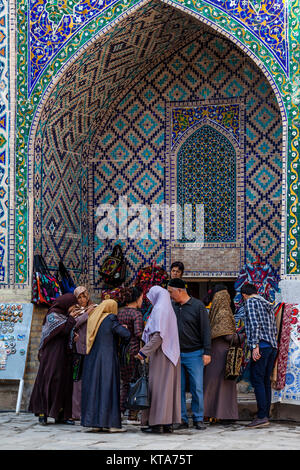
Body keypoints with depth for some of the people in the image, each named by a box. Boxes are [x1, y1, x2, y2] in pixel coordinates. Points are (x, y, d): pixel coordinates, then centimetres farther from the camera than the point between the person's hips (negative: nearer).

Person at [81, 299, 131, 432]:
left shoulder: (93, 319, 11)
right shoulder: (110, 319, -10)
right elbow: (126, 334, -15)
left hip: (91, 361, 7)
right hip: (107, 360, -7)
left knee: (94, 389, 9)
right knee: (109, 389, -4)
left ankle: (95, 422, 9)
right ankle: (111, 423, -5)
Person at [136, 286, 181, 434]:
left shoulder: (159, 310, -11)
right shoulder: (169, 310, 17)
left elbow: (158, 336, -20)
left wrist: (144, 352, -20)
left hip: (160, 355, -9)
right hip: (171, 355, 9)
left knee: (158, 387, -7)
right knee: (169, 387, 8)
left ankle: (157, 423, -9)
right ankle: (169, 423, 10)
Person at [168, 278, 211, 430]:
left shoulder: (198, 306, -3)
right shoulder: (172, 306, 9)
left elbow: (205, 330, -4)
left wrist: (207, 352, -10)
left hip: (194, 354, -4)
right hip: (176, 354, 4)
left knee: (197, 388, -2)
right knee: (178, 389, 2)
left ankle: (198, 419, 6)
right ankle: (182, 419, 8)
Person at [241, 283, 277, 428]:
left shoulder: (250, 302, -1)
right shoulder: (268, 305, 23)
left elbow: (254, 324, -15)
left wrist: (255, 345, -19)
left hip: (261, 345, -8)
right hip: (273, 346, 8)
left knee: (257, 380, -10)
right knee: (266, 382, 9)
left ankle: (262, 416, -17)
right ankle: (266, 415, 9)